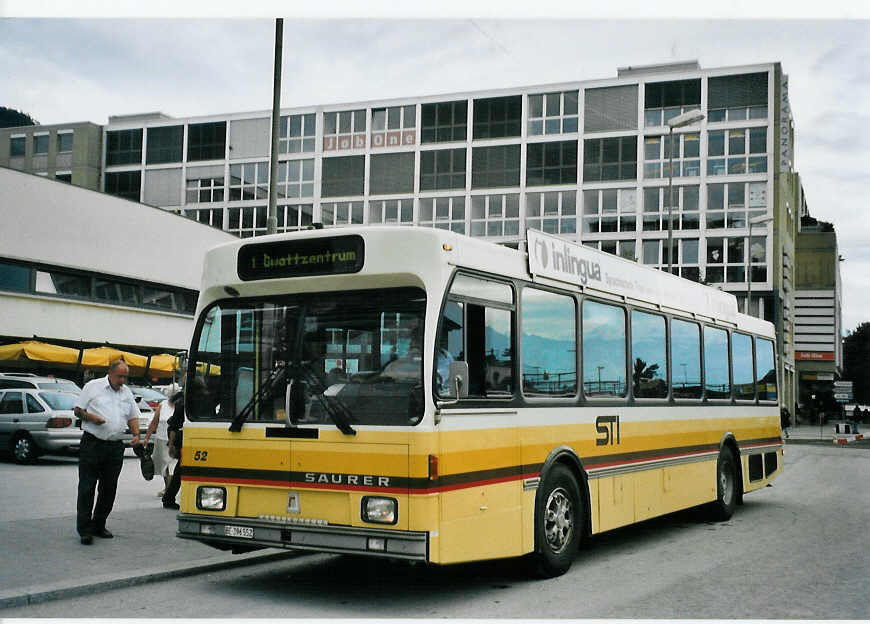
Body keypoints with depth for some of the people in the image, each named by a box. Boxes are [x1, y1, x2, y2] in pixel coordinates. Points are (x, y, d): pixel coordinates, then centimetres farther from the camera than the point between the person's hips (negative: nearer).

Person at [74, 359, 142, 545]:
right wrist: (91, 417, -16)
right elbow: (77, 410, 3)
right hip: (92, 444, -5)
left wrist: (136, 434, 3)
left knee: (109, 488, 8)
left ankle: (99, 525, 20)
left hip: (115, 447, 5)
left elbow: (133, 417, 20)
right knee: (87, 488, -4)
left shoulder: (127, 393, 16)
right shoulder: (93, 386, 2)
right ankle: (84, 529, -2)